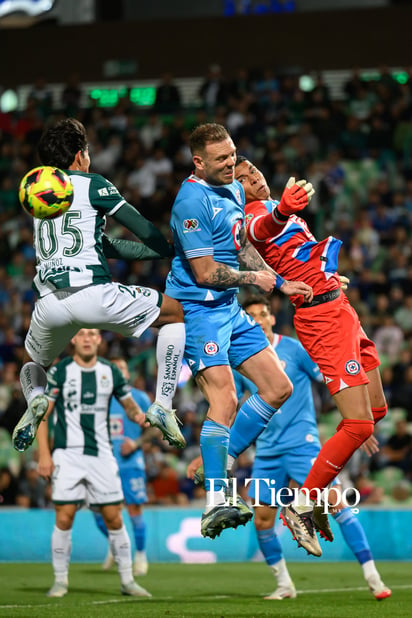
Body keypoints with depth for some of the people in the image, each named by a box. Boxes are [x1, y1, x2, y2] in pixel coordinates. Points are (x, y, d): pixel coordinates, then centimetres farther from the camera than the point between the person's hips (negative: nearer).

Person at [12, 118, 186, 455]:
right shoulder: (91, 184, 4)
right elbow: (145, 231, 1)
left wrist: (151, 249, 24)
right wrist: (166, 247, 20)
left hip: (49, 302, 5)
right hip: (94, 295, -5)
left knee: (32, 363, 33)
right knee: (176, 313, 15)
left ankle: (34, 398, -3)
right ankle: (163, 405, 6)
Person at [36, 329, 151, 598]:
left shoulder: (110, 371, 5)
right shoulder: (59, 371, -3)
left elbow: (129, 404, 16)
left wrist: (138, 414, -9)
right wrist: (44, 454, -8)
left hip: (102, 455, 2)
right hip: (67, 455, -2)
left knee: (114, 517, 2)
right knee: (64, 517, -8)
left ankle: (127, 580, 11)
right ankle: (60, 580, 5)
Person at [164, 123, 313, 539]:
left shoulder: (234, 189, 12)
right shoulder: (192, 202, -18)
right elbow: (205, 273, -19)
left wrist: (281, 283, 18)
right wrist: (253, 279, -6)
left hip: (230, 309, 9)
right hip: (197, 308, -9)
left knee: (279, 388, 7)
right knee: (225, 399, -22)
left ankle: (218, 463, 14)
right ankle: (215, 503, -25)